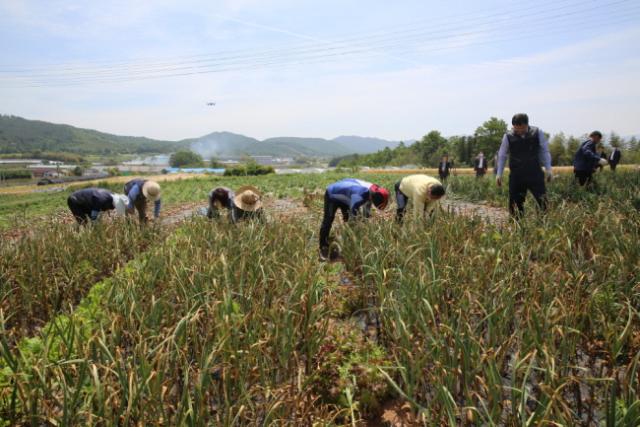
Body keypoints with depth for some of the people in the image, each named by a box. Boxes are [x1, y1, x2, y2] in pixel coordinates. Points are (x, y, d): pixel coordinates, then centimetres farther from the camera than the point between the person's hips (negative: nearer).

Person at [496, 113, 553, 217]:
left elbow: (545, 151, 7)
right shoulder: (508, 136, -2)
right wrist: (499, 174, 1)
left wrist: (548, 168, -1)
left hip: (535, 174, 0)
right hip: (516, 176, 0)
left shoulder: (537, 133, -1)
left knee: (544, 202, -4)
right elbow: (502, 156, 6)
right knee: (515, 204, 4)